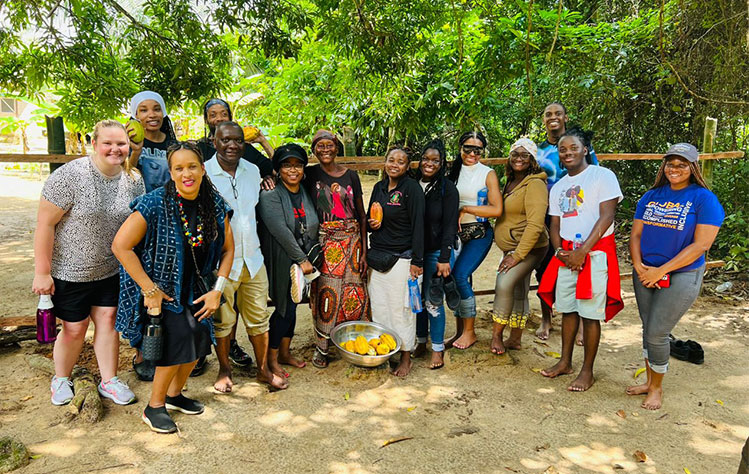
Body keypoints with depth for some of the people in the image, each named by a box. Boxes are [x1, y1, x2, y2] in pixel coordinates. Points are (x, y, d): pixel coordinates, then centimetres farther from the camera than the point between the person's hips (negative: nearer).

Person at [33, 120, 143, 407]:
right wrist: (42, 272, -16)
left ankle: (109, 381, 24)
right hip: (69, 270, -4)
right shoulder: (70, 176, -19)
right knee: (74, 328, 7)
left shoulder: (134, 181, -3)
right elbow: (45, 224, -17)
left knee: (108, 319, 8)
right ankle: (61, 379, 33)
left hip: (110, 270, 4)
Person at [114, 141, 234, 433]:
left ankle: (174, 395, 27)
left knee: (199, 337, -1)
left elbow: (227, 248, 4)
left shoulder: (215, 205, -6)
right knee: (178, 338, -14)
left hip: (193, 286, 5)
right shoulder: (155, 204, -21)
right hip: (159, 286, -5)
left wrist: (218, 290, -5)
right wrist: (150, 290, -19)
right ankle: (154, 408, 9)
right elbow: (120, 246, -20)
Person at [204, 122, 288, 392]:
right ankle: (224, 370, 31)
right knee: (222, 321, 10)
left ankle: (263, 369, 28)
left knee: (259, 319, 12)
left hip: (253, 259, 4)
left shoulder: (253, 171, 7)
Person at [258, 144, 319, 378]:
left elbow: (313, 228, 12)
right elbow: (281, 231, -21)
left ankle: (285, 352, 29)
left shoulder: (307, 194, 8)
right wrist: (302, 259, -19)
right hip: (280, 260, -6)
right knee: (284, 308, -2)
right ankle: (271, 358, 14)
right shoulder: (270, 196, -13)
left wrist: (308, 258, 5)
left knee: (292, 306, 14)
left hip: (302, 260, 6)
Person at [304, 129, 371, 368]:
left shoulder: (350, 175, 6)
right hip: (323, 242, -1)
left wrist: (364, 250, 3)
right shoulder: (310, 174, 4)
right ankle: (321, 347, 15)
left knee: (353, 293, 4)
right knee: (324, 293, -1)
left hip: (351, 241, 2)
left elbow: (361, 214, 7)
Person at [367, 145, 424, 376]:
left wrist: (416, 261, -15)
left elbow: (418, 225, -11)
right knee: (378, 307, 10)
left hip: (400, 259, -6)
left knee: (400, 310, 1)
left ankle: (405, 358, 16)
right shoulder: (379, 187, 11)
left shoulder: (412, 188, -8)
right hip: (377, 256, 6)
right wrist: (371, 224, -3)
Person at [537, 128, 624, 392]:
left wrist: (582, 251, -15)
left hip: (594, 253, -6)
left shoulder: (602, 175, -5)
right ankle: (565, 362, 25)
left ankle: (587, 371, 10)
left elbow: (606, 216, -12)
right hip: (566, 255, 6)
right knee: (567, 309, 12)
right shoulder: (558, 187, 16)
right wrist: (559, 250, -3)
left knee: (589, 314, -1)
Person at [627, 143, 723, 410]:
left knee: (657, 333, -3)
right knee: (648, 329, 13)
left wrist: (661, 271, -16)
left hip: (681, 276, -5)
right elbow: (636, 234, 8)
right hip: (645, 275, 5)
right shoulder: (651, 196, 7)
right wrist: (638, 266, -9)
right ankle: (649, 381, 30)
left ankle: (657, 388, 19)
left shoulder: (704, 199, -9)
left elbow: (701, 244, -15)